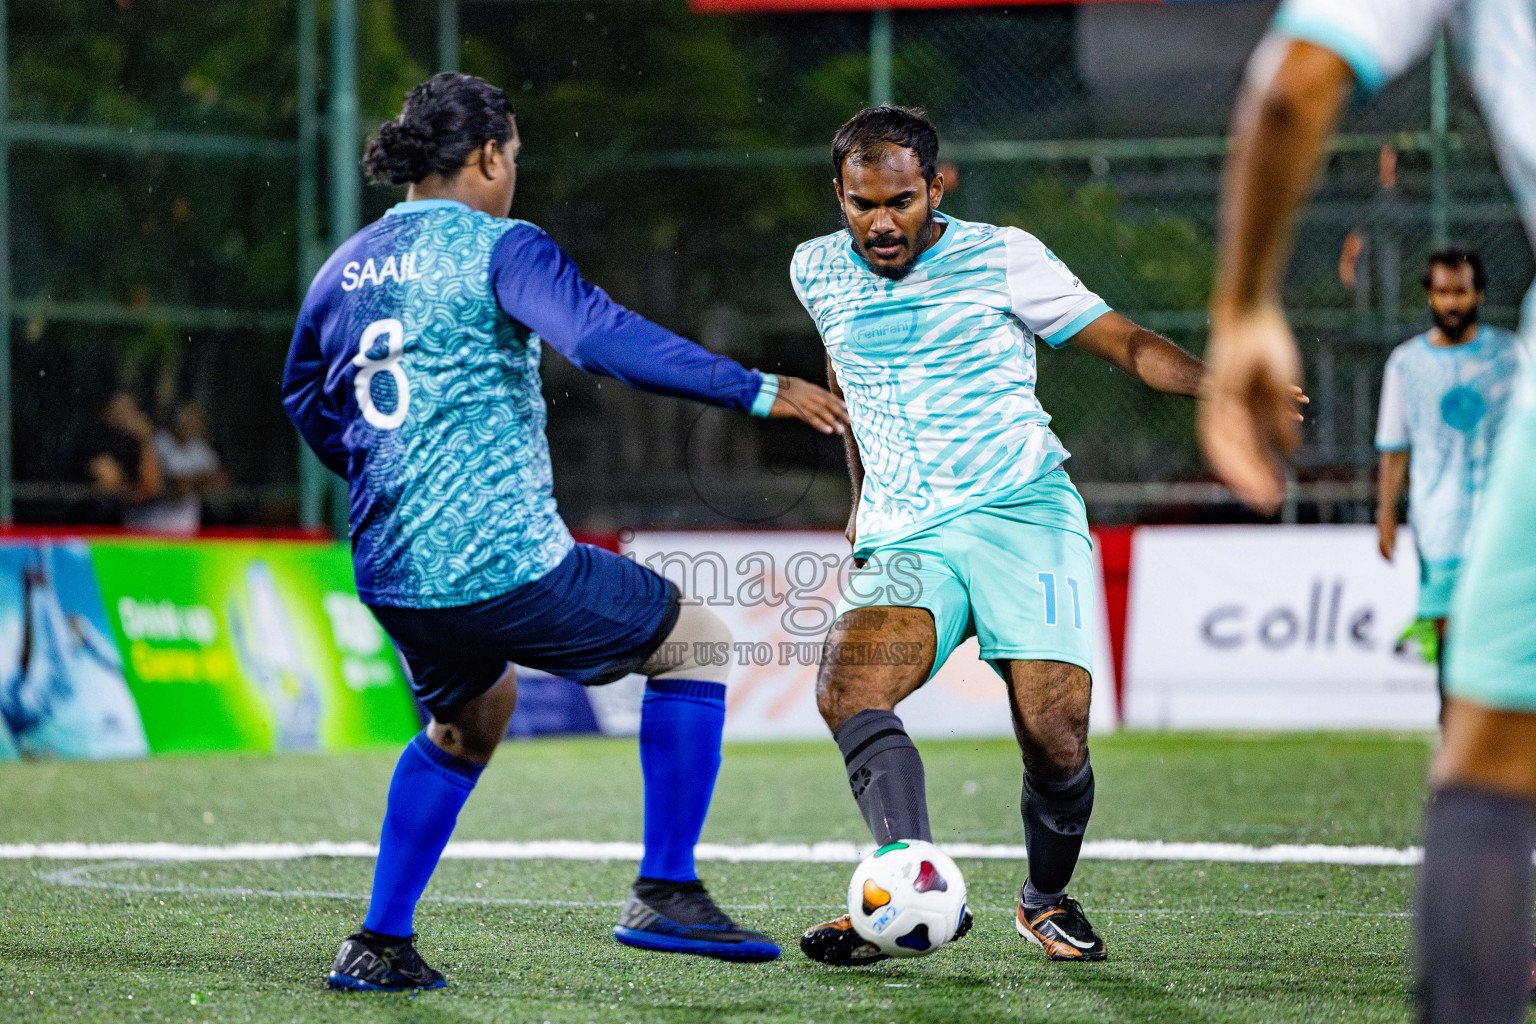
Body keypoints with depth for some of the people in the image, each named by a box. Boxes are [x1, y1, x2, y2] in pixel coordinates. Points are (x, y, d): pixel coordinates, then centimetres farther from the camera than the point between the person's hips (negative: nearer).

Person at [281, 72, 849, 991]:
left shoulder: (344, 270, 13)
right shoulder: (498, 249, -8)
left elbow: (307, 402, 28)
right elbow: (604, 337, -23)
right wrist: (755, 390, -23)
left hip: (390, 578, 8)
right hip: (507, 564, -7)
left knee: (465, 723, 33)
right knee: (695, 642, 11)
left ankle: (379, 944, 27)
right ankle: (665, 893, 6)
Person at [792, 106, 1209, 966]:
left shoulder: (1002, 257, 0)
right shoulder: (819, 273, 11)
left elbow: (1124, 341, 2)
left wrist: (1217, 381, -15)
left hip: (1023, 514, -3)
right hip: (905, 544, 3)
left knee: (1054, 732, -16)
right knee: (847, 688, -27)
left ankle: (1047, 899, 12)